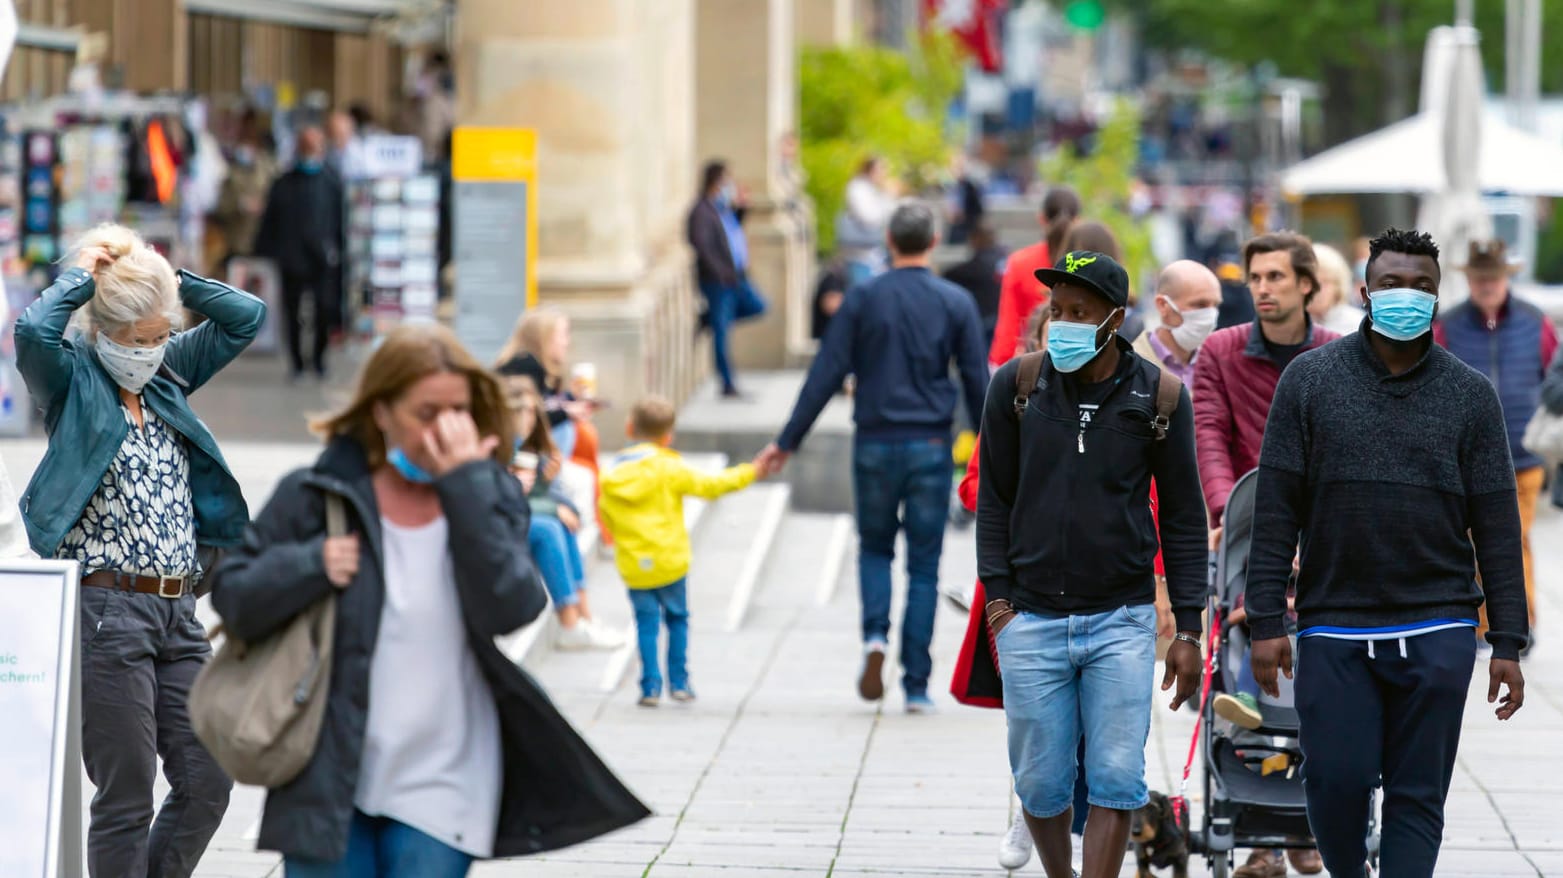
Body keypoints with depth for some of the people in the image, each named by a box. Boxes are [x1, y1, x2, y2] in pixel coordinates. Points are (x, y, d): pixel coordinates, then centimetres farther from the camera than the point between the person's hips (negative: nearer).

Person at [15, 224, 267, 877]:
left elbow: (247, 317, 13)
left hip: (178, 612, 7)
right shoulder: (71, 382, -3)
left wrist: (164, 277, 6)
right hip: (105, 612, -7)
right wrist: (83, 277, -8)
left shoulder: (168, 377, 14)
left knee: (208, 781, 4)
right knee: (126, 797, -3)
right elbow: (33, 330, -24)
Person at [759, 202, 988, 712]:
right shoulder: (956, 303, -1)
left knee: (874, 547, 20)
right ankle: (916, 685, 2)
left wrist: (786, 442, 1)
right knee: (923, 566, 6)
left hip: (875, 445, 0)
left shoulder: (864, 299, -2)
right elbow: (977, 383, 1)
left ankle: (875, 635, -7)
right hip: (931, 447, 0)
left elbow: (825, 376, -4)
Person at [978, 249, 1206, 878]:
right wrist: (997, 596, 0)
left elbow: (1183, 517, 4)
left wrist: (1188, 630, 2)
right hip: (1031, 621, 1)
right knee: (1041, 784, 4)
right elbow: (994, 498, 9)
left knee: (1116, 780, -5)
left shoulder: (1158, 396, -2)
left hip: (1122, 620, -1)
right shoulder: (1016, 385, 0)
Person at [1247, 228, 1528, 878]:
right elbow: (1276, 511, 2)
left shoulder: (1471, 395, 5)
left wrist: (1508, 643, 0)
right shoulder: (1310, 380, 3)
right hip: (1334, 626, 0)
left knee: (1417, 796, 0)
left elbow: (1497, 526, 5)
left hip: (1437, 631, 0)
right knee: (1337, 781, -4)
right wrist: (1266, 622, -4)